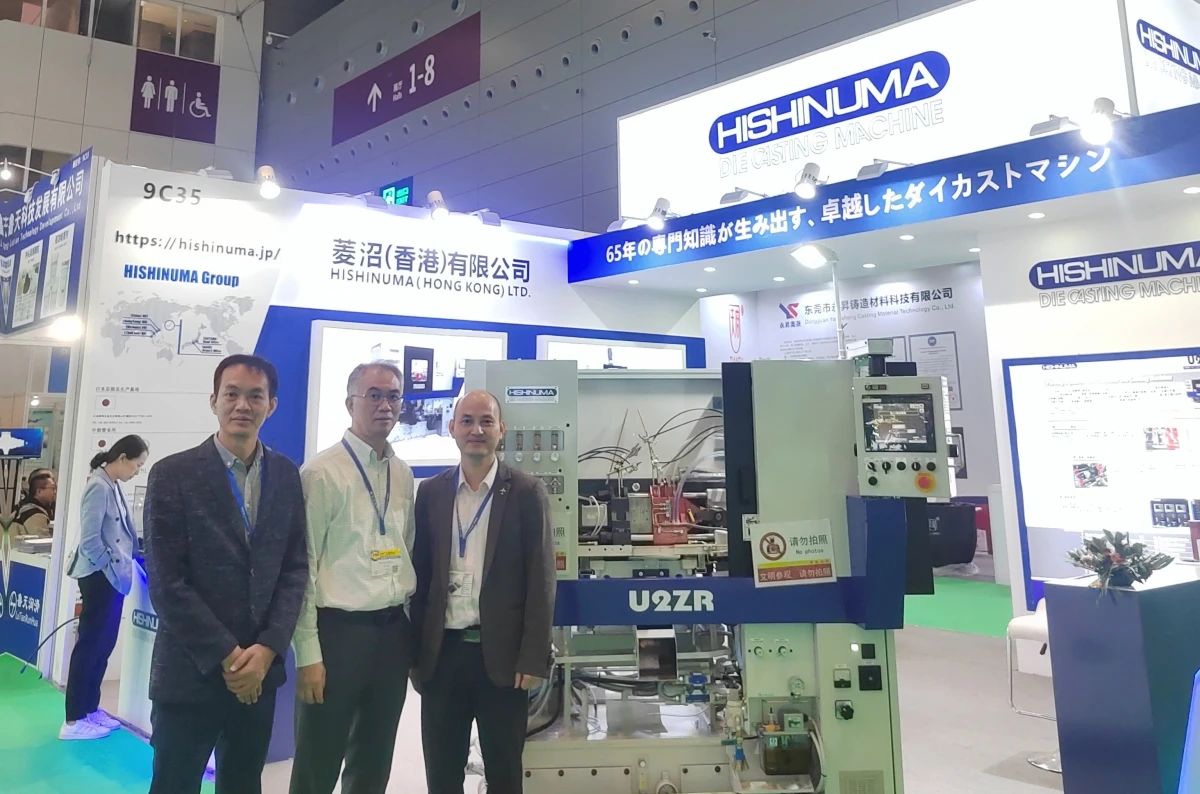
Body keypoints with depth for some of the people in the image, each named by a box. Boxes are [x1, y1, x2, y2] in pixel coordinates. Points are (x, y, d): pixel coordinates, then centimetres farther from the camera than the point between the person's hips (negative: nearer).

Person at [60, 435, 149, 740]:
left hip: (112, 577, 9)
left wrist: (127, 565, 13)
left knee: (103, 644, 15)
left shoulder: (113, 486, 9)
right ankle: (74, 720, 10)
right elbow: (90, 541, -21)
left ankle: (89, 708, 27)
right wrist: (117, 570, -14)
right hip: (100, 577, -9)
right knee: (90, 644, 0)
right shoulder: (99, 487, -19)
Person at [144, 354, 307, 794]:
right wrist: (227, 655, -12)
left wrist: (267, 649, -8)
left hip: (260, 669, 3)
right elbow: (166, 582, -11)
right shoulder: (173, 474, -8)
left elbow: (295, 567, 3)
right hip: (191, 671, -3)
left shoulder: (286, 475, 3)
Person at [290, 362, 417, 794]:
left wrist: (413, 632, 13)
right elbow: (302, 566, -11)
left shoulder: (403, 474, 8)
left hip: (394, 630, 6)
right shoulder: (322, 472, -10)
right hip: (338, 629, -5)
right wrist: (308, 653, -12)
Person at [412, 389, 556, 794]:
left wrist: (534, 658, -10)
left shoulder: (527, 492, -3)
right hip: (442, 653, 3)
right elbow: (420, 574, 7)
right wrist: (415, 649, 4)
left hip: (502, 654, -2)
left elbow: (540, 579, -6)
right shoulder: (431, 492, 5)